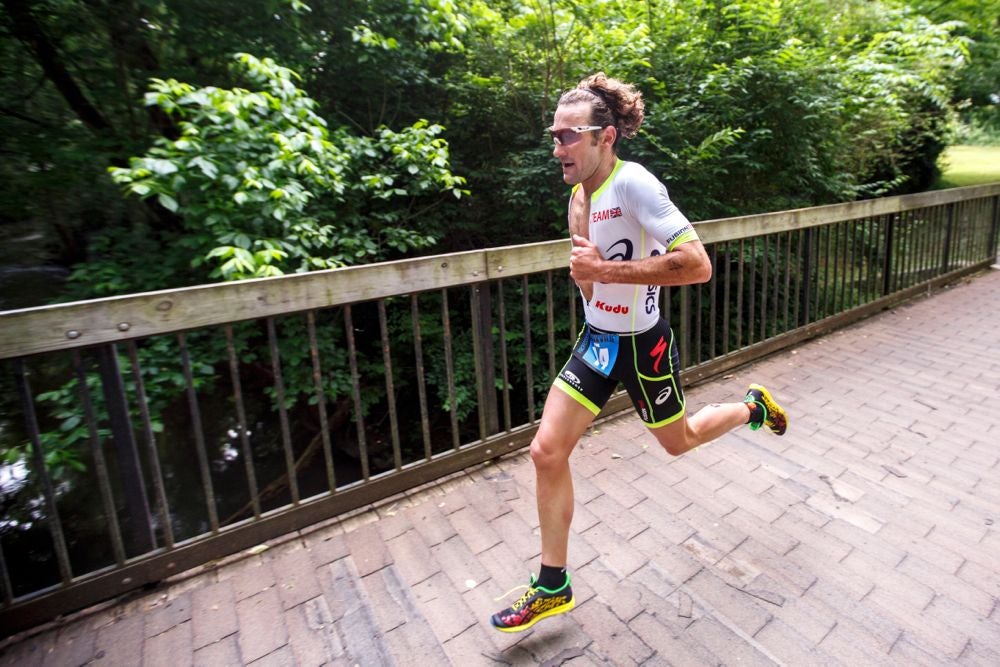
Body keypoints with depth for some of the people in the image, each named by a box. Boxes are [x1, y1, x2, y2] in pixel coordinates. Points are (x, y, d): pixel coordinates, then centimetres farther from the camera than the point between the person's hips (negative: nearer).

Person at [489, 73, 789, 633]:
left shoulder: (633, 183, -22)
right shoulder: (579, 193, 4)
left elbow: (697, 265, -29)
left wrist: (605, 269, -28)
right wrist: (583, 257, 0)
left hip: (641, 345, -6)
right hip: (595, 340, 7)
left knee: (678, 441, 18)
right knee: (547, 451, -1)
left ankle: (752, 407, 51)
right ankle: (553, 586, 16)